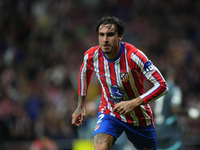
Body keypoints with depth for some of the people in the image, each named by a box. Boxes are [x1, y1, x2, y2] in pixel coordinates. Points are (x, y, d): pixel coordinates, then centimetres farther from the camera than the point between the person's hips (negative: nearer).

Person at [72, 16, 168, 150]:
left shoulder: (133, 56, -27)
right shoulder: (91, 56, -13)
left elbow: (162, 86, -26)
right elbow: (85, 72, 14)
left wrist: (133, 103, -35)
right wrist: (80, 106, 14)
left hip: (139, 118, -1)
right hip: (109, 113, 1)